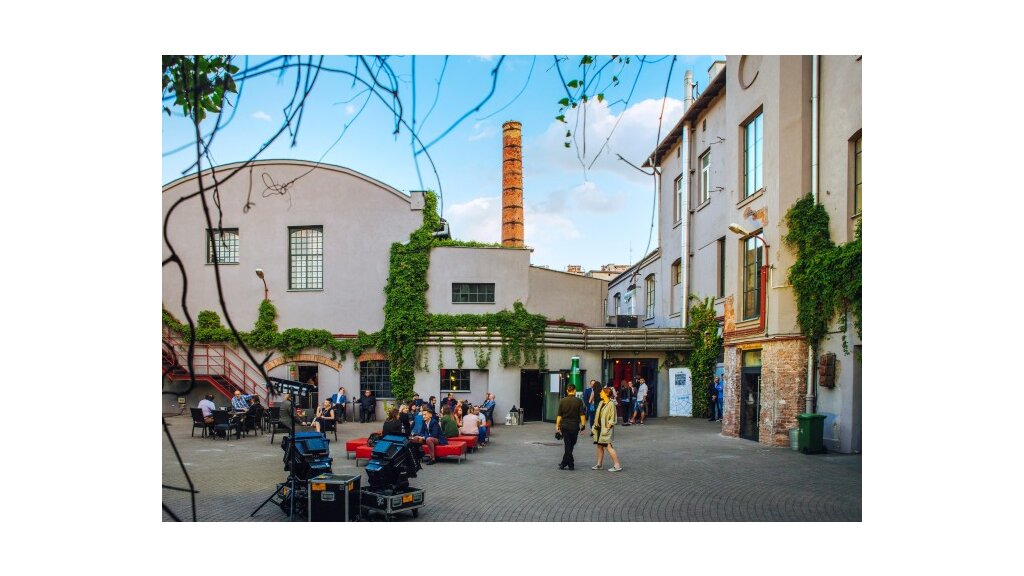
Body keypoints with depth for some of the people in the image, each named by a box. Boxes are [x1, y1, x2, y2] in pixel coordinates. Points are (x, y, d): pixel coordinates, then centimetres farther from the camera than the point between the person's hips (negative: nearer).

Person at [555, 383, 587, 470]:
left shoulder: (562, 401, -1)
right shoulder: (579, 401, -6)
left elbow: (559, 415, 1)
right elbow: (582, 415, -7)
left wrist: (557, 426, 8)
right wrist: (583, 425, 0)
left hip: (564, 426, 2)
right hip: (574, 426, -2)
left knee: (568, 445, 7)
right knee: (571, 445, 10)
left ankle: (570, 464, 8)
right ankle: (563, 463, 11)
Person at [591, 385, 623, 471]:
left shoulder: (611, 404, -13)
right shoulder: (601, 403, 11)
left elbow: (612, 419, -13)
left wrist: (607, 428, -16)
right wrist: (595, 426, 13)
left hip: (605, 429, -8)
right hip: (598, 428, 8)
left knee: (608, 447, -9)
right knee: (599, 446, 12)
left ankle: (617, 465, -5)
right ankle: (599, 464, 20)